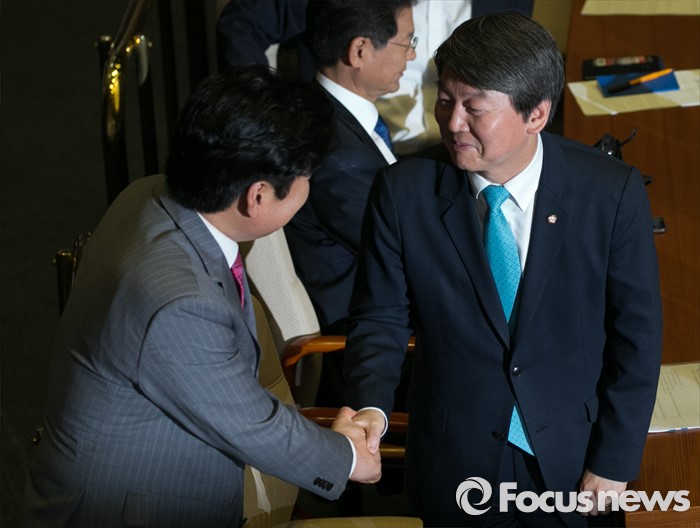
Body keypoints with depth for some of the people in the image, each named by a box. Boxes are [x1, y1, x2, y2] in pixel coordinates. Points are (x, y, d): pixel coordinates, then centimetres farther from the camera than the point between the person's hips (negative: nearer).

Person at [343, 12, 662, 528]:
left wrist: (614, 461, -6)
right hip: (455, 464, 0)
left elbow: (636, 335, -8)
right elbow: (380, 317, -5)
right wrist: (371, 407, -23)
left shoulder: (612, 192, -16)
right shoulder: (403, 191, -14)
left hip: (572, 462, 0)